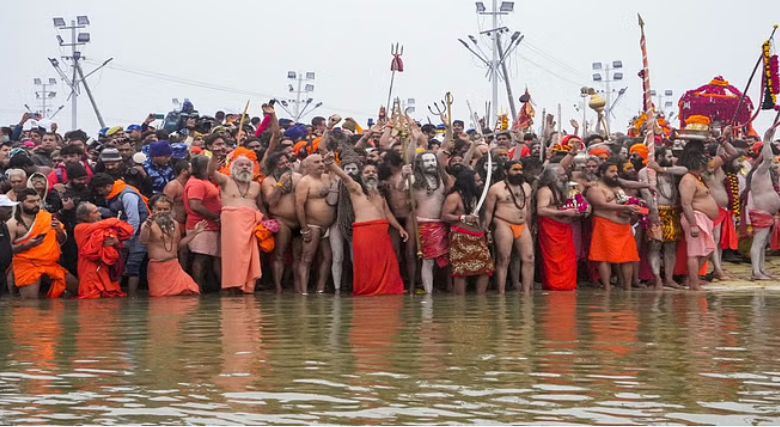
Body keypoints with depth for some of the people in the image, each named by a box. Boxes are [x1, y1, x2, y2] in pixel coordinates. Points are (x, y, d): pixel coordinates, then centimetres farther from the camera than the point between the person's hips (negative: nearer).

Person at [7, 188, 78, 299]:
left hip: (50, 263, 5)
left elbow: (62, 240, 13)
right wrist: (27, 245, -23)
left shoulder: (46, 216, 6)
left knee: (78, 289, 3)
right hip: (27, 265, -5)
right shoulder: (13, 224, -7)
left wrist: (59, 230, -9)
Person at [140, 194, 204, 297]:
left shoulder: (174, 224, 9)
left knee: (189, 291, -7)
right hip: (157, 266, -5)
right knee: (159, 295, -7)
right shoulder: (149, 224, -12)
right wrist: (147, 225, -51)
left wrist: (194, 233, 16)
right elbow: (143, 241, -32)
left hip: (174, 265, 5)